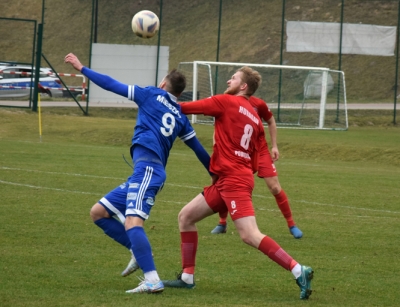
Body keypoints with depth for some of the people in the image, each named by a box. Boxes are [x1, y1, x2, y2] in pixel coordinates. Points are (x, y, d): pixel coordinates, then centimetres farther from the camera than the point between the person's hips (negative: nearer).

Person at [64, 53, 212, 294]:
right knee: (98, 212, 14)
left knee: (132, 222, -22)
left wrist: (81, 68, 19)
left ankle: (153, 280, -33)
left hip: (147, 168, -8)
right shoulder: (180, 117, 22)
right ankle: (139, 251, 11)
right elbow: (200, 151, 23)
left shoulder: (152, 95, 8)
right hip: (146, 172, 8)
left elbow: (112, 85, 10)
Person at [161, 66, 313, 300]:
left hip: (233, 180, -9)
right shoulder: (255, 119, 16)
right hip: (227, 181, 9)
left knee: (250, 235, -18)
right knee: (186, 217, 14)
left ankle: (299, 271, -21)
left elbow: (185, 108, 0)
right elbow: (254, 165, 14)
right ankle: (187, 278, 16)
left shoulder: (226, 102, -4)